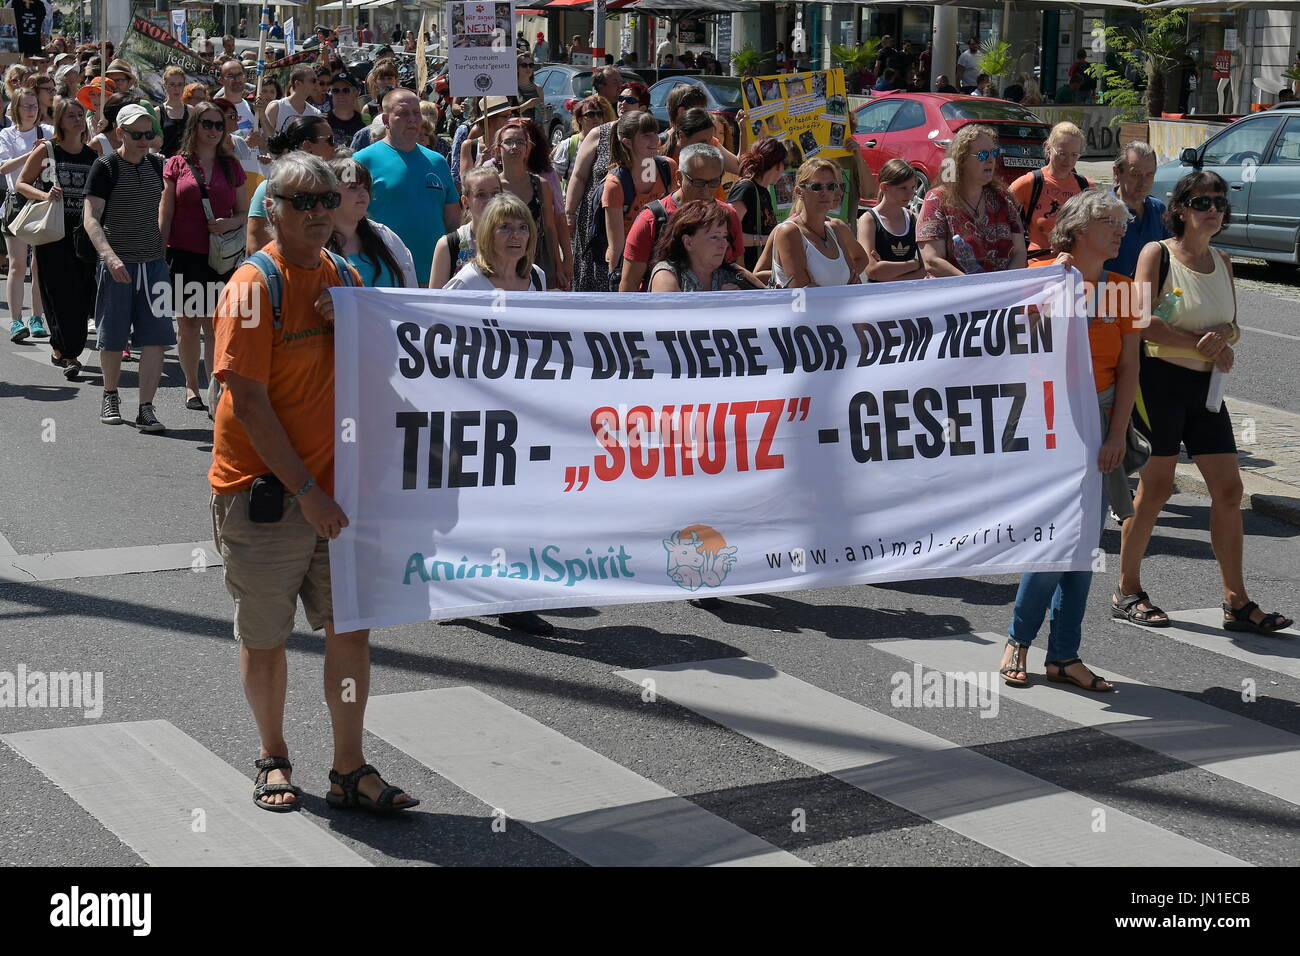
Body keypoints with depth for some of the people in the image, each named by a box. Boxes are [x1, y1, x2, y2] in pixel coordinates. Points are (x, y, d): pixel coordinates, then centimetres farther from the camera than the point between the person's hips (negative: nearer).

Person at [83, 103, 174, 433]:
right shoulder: (106, 167, -8)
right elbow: (91, 219, -16)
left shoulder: (156, 165, 7)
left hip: (154, 262, 4)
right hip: (117, 264, -4)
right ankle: (110, 397, 29)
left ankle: (146, 409, -3)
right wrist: (110, 256, -30)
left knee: (155, 337, -5)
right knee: (113, 337, 7)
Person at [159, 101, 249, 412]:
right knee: (187, 323, 6)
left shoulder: (231, 166, 10)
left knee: (214, 324, -5)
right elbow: (165, 214, 5)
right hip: (184, 255, 0)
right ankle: (191, 387, 19)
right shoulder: (177, 164, 5)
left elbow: (244, 212, 13)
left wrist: (229, 223, -9)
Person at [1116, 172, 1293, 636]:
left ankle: (1237, 603, 9)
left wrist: (1222, 335, -9)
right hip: (1161, 380, -6)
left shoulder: (1223, 262, 13)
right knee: (1156, 488, -2)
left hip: (1205, 387, 6)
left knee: (1228, 489, 3)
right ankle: (1127, 592, 12)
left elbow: (1233, 327, 16)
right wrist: (1206, 347, -12)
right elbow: (1144, 322, -16)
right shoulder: (1156, 253, -6)